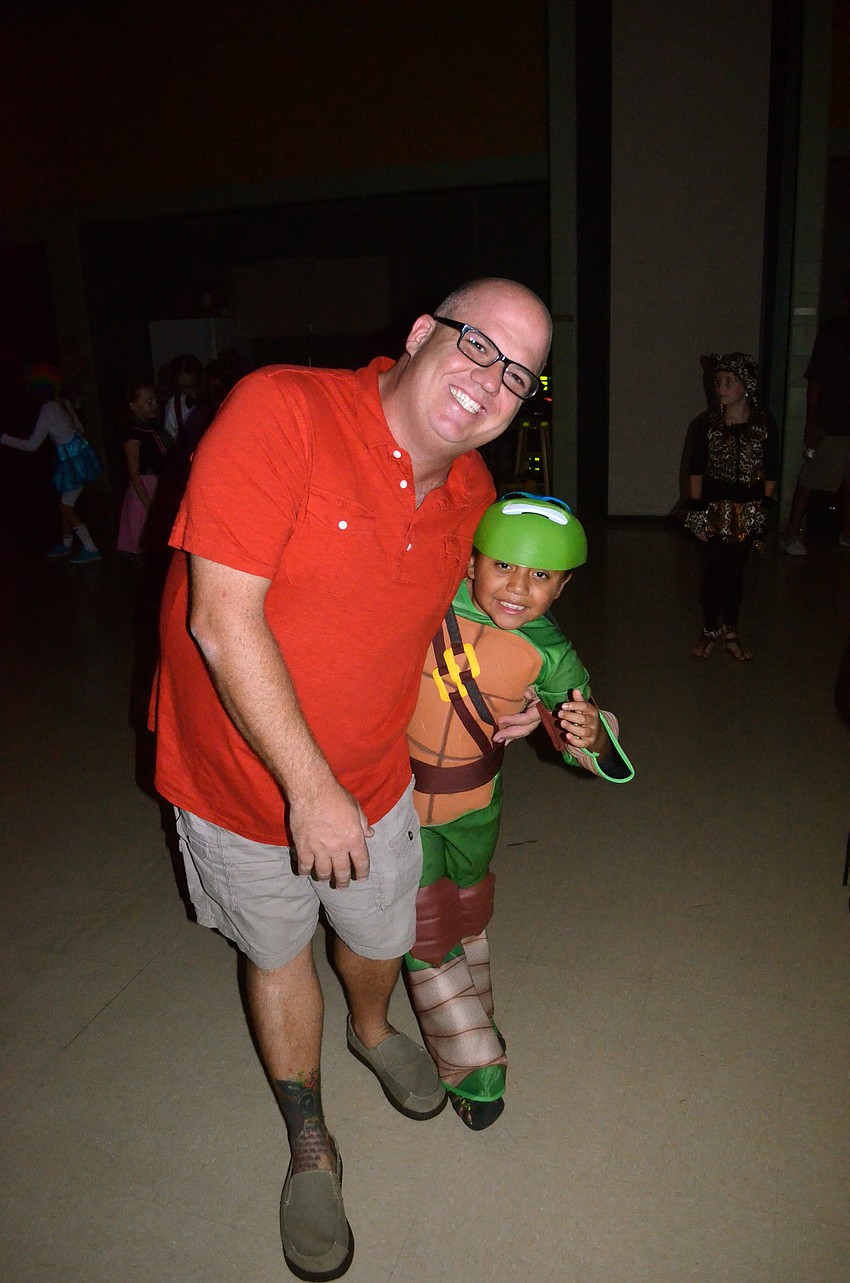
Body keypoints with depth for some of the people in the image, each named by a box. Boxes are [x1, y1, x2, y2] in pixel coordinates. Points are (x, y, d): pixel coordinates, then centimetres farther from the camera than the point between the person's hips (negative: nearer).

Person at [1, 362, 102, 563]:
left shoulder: (47, 411, -20)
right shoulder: (63, 402, 2)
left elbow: (32, 445, -17)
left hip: (71, 459, -8)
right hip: (78, 451, 8)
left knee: (67, 507, 1)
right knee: (66, 503, 19)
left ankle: (90, 549, 5)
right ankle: (66, 543, 32)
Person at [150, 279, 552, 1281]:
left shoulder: (471, 492, -6)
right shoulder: (281, 412, -27)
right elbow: (224, 621, -30)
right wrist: (309, 788, -27)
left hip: (371, 778, 5)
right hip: (242, 776, -4)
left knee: (382, 938, 23)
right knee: (278, 953, 19)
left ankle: (371, 1028, 63)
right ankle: (310, 1147, 47)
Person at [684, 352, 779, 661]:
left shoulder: (765, 424, -2)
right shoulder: (708, 422, -2)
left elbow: (771, 473, 3)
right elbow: (696, 470, -1)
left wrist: (764, 509, -1)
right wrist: (696, 511, -5)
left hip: (748, 508, 1)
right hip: (715, 507, 0)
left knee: (736, 571, 7)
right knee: (713, 571, 1)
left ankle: (730, 634, 20)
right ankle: (710, 633, 17)